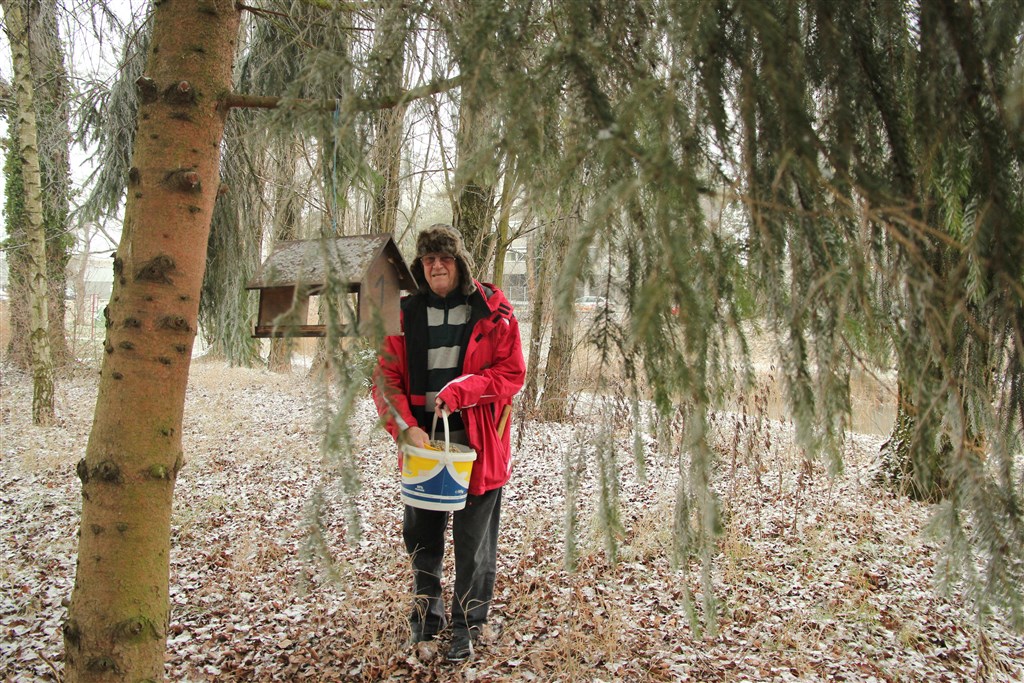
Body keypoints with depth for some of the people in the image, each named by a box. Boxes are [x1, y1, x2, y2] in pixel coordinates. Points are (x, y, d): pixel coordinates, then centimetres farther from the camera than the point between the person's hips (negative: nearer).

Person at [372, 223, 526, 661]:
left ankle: (467, 626, 26)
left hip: (477, 442, -3)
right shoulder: (406, 314, 3)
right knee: (420, 532, 16)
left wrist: (462, 390, -21)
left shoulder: (493, 313, -4)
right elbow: (386, 379, 1)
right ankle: (427, 609, 39)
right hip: (422, 442, 3)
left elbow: (512, 373, -6)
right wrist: (406, 427, -15)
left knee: (474, 540, 7)